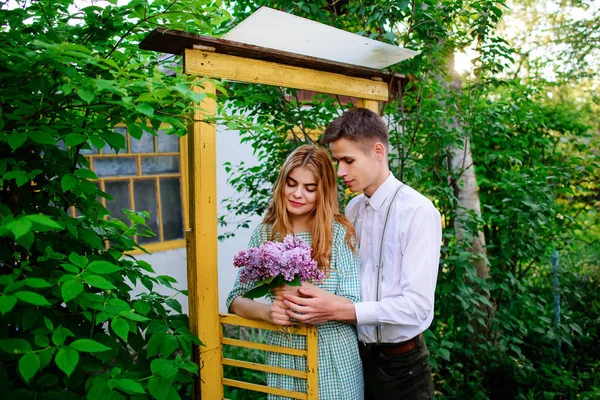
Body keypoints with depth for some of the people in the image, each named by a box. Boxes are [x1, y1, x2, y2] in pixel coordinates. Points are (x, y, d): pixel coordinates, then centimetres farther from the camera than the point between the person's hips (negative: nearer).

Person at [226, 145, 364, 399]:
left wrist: (309, 292, -29)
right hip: (284, 355, 2)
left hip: (333, 358, -2)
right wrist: (266, 312, -20)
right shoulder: (265, 234, -2)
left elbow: (355, 307, -13)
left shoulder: (339, 233, -10)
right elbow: (235, 299, 0)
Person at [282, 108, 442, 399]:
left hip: (401, 364, -5)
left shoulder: (419, 212, -18)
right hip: (357, 354, 5)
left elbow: (417, 305, -22)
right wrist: (317, 303, -13)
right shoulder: (352, 209, 3)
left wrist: (337, 311, -27)